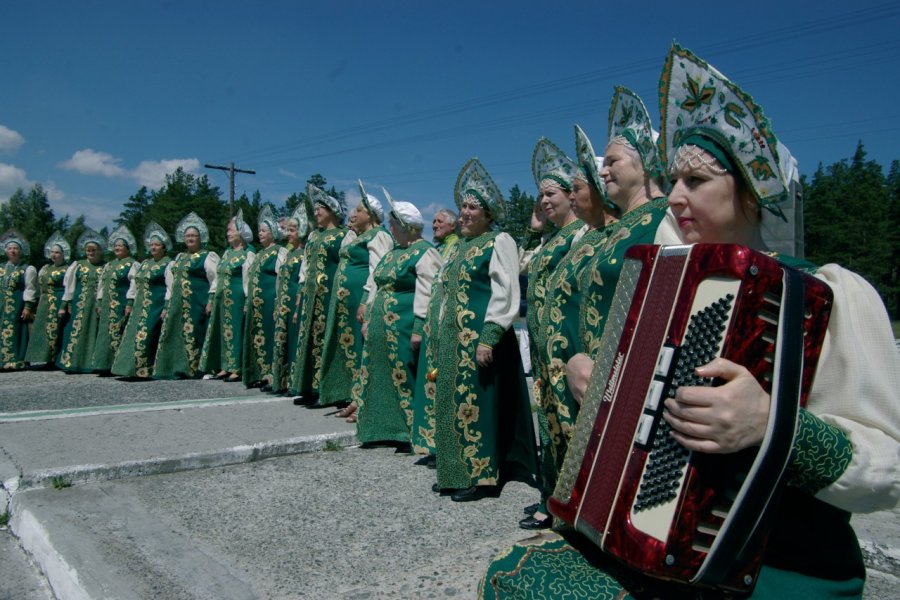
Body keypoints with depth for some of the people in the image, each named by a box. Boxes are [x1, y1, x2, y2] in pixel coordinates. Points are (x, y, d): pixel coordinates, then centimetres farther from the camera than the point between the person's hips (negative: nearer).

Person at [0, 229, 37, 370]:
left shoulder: (28, 269, -1)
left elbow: (30, 289, -7)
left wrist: (28, 307, -14)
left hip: (17, 306, -6)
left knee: (14, 332, -5)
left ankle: (14, 361, -1)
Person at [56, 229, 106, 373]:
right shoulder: (77, 265, 9)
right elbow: (69, 287, 9)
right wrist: (64, 306, 4)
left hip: (99, 305, -1)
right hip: (80, 305, 1)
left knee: (96, 333, 1)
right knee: (77, 332, 0)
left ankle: (93, 363, 6)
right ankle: (72, 361, 6)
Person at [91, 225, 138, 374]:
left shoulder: (133, 265, -5)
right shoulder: (109, 265, 19)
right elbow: (101, 284, 21)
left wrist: (130, 304, -19)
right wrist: (100, 303, 13)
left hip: (122, 305, -8)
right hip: (107, 306, 8)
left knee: (118, 333, -9)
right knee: (106, 332, 8)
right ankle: (106, 364, 13)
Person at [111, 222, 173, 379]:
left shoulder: (168, 264, -6)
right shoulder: (145, 263, 18)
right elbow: (134, 283, 21)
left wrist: (166, 307, -21)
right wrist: (130, 303, 15)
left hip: (155, 307, -8)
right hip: (139, 307, 8)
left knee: (145, 337, -11)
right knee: (133, 336, 7)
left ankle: (144, 369, -5)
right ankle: (132, 368, 13)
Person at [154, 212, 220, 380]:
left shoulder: (208, 256, -2)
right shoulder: (179, 257, 20)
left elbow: (214, 280, -9)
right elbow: (171, 282, 22)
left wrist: (211, 300, -18)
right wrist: (167, 305, 17)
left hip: (197, 304, -7)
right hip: (178, 303, 7)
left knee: (193, 335, -7)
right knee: (174, 334, 6)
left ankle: (192, 369, -1)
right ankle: (177, 368, 13)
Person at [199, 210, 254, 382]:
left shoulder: (248, 254, -8)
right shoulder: (226, 252, 16)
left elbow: (248, 280, -13)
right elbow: (219, 277, 19)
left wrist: (247, 301, -18)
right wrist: (214, 298, 16)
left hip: (237, 298, -8)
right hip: (222, 298, 8)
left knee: (235, 330, -5)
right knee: (223, 331, 10)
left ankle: (237, 369, 0)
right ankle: (226, 367, 18)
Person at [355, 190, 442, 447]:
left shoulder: (424, 252, -11)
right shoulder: (394, 252, 16)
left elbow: (426, 293, -18)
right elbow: (379, 286, 21)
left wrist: (419, 328, -23)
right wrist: (368, 318, 18)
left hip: (404, 328, -9)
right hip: (382, 328, 9)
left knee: (406, 378, -3)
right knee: (384, 377, 14)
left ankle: (411, 432, 7)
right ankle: (388, 428, 26)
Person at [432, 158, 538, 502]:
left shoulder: (499, 241, -6)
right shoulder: (461, 248, 19)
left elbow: (505, 294, -15)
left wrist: (489, 338, -22)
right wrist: (442, 336, 18)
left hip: (481, 337, -8)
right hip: (453, 338, 8)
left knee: (478, 402, -4)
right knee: (455, 401, 11)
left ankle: (481, 475, 7)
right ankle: (458, 472, 22)